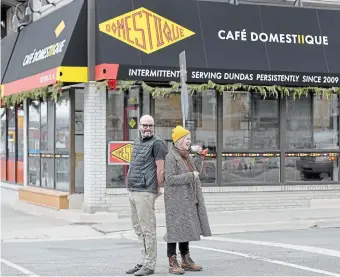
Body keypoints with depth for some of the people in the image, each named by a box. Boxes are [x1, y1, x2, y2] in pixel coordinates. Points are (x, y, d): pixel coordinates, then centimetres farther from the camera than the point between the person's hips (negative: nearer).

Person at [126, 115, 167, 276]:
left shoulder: (156, 143, -8)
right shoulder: (137, 141, 18)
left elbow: (161, 169, -11)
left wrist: (157, 189, -7)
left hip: (145, 192, -9)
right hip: (132, 191, 9)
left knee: (147, 229, -5)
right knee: (138, 227, 14)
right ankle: (144, 261, 22)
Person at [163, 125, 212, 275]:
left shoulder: (186, 155, 14)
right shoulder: (171, 157, -13)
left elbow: (197, 170, 24)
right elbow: (169, 179, -20)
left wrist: (199, 155, 11)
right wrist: (190, 176, -18)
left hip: (188, 199, 9)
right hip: (176, 199, -9)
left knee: (186, 228, 13)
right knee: (175, 229, -4)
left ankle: (186, 260, 22)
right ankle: (172, 263, 1)